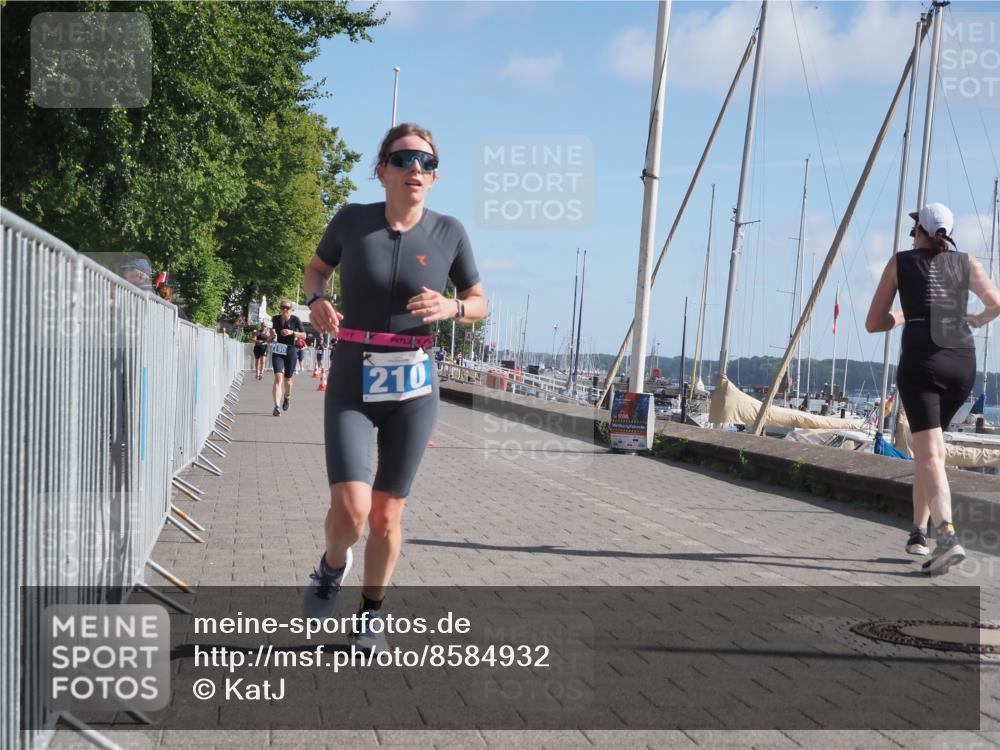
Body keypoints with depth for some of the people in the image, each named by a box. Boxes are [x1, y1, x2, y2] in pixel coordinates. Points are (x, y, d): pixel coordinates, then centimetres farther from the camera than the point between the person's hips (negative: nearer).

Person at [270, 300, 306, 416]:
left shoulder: (295, 319, -5)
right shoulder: (276, 319, 3)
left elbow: (304, 335, -3)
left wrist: (292, 332, -18)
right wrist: (272, 334, -1)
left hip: (290, 351, -1)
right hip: (277, 351, 1)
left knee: (287, 380, 10)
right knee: (278, 377, -17)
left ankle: (287, 397, 44)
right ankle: (276, 407, -23)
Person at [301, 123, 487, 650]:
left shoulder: (448, 233, -3)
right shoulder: (352, 220, -4)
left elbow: (481, 303, 8)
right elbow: (316, 270, 15)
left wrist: (451, 308, -15)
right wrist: (316, 301, -7)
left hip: (412, 390, 1)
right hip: (351, 387, 0)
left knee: (386, 516, 7)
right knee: (351, 509, -14)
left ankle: (371, 613, 31)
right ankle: (332, 566, 22)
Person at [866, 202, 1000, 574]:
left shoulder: (900, 262, 10)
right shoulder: (966, 262, 15)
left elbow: (873, 323, 9)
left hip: (921, 363, -4)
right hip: (963, 363, 4)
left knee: (929, 454, -12)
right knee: (930, 443, 23)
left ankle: (948, 537, -33)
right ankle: (918, 532, 24)